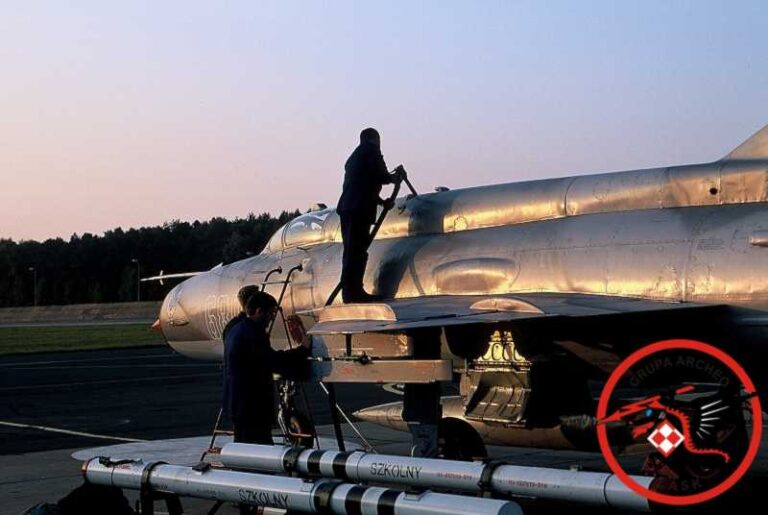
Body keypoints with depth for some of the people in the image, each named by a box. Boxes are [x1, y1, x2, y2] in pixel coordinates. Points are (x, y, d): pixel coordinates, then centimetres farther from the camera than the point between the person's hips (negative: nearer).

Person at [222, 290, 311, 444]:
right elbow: (273, 361, -24)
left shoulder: (235, 330, 14)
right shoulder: (253, 333, -18)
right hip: (253, 407, -11)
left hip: (236, 403, 11)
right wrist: (302, 350, -16)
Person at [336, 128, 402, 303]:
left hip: (347, 207, 9)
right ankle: (353, 291, -16)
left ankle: (350, 291, 11)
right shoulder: (371, 150, 2)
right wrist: (393, 178, 11)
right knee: (357, 250, -12)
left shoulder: (355, 156, 28)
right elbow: (380, 176, -9)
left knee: (352, 251, 10)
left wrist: (381, 202, 26)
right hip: (360, 209, -9)